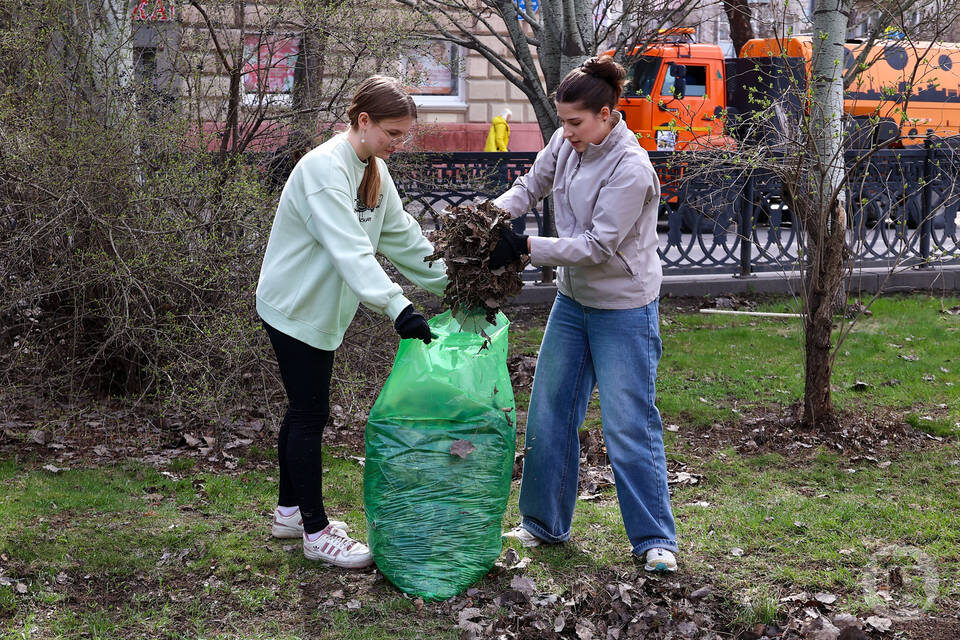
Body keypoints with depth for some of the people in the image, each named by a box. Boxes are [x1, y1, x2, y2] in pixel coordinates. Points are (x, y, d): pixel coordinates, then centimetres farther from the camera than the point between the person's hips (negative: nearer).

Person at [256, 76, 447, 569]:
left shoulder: (373, 171, 5)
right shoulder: (325, 169, -25)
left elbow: (403, 237, 10)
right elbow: (350, 249, -35)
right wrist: (396, 306, -44)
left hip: (320, 308, 9)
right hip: (295, 307, -9)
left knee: (303, 408, 17)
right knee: (310, 414, -3)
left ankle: (290, 511, 31)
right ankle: (316, 532, 6)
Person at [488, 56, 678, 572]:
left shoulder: (631, 170, -24)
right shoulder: (566, 144, -3)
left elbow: (597, 245, -25)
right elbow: (532, 185, 11)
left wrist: (526, 247, -27)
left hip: (623, 309, -7)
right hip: (573, 299, 8)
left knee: (629, 425, -4)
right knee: (548, 413, 11)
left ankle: (655, 539, 8)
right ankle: (543, 523, 26)